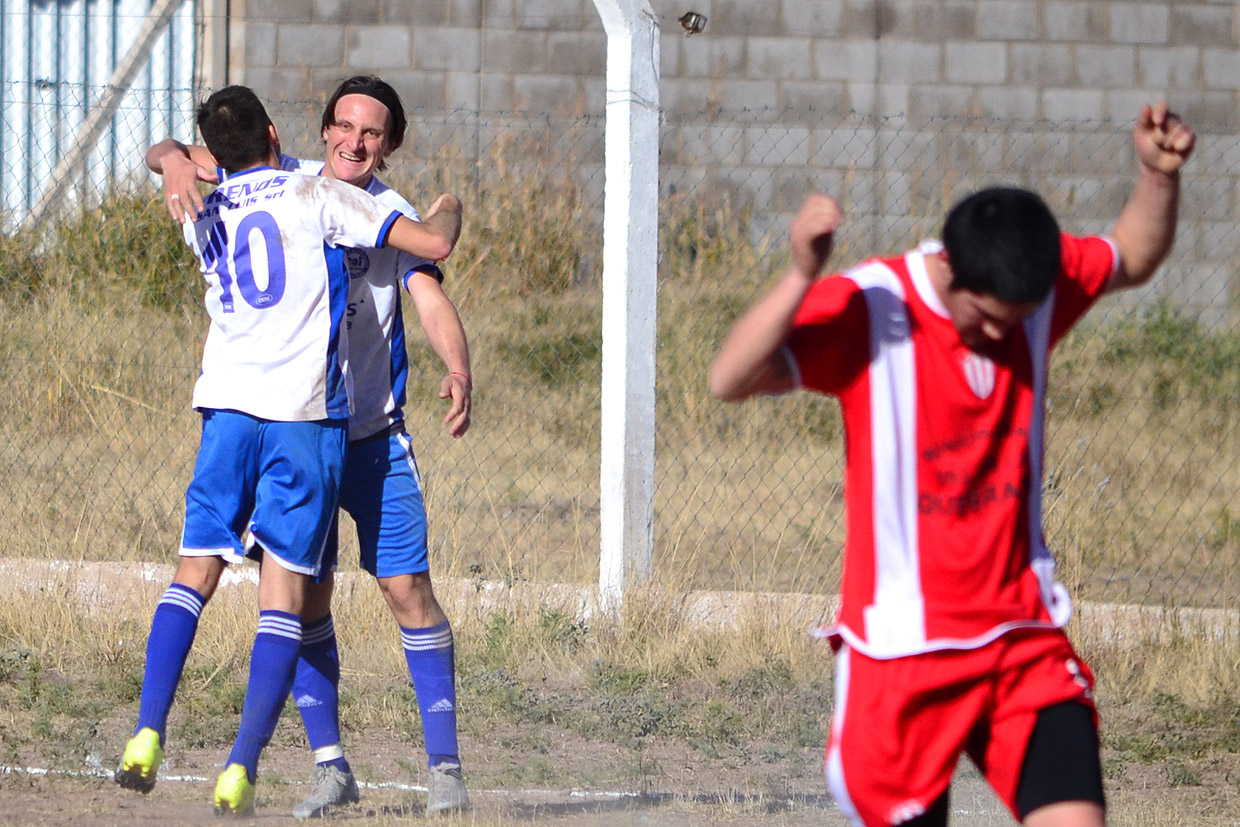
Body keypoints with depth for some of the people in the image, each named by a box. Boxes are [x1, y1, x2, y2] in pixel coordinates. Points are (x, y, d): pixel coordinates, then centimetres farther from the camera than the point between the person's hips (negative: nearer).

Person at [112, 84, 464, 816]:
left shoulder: (206, 216, 13)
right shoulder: (317, 197, -2)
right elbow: (434, 244, -4)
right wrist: (449, 210, 17)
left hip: (227, 404, 4)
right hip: (305, 408, -4)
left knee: (195, 573, 11)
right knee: (284, 594, -2)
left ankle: (148, 735, -6)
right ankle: (241, 769, -10)